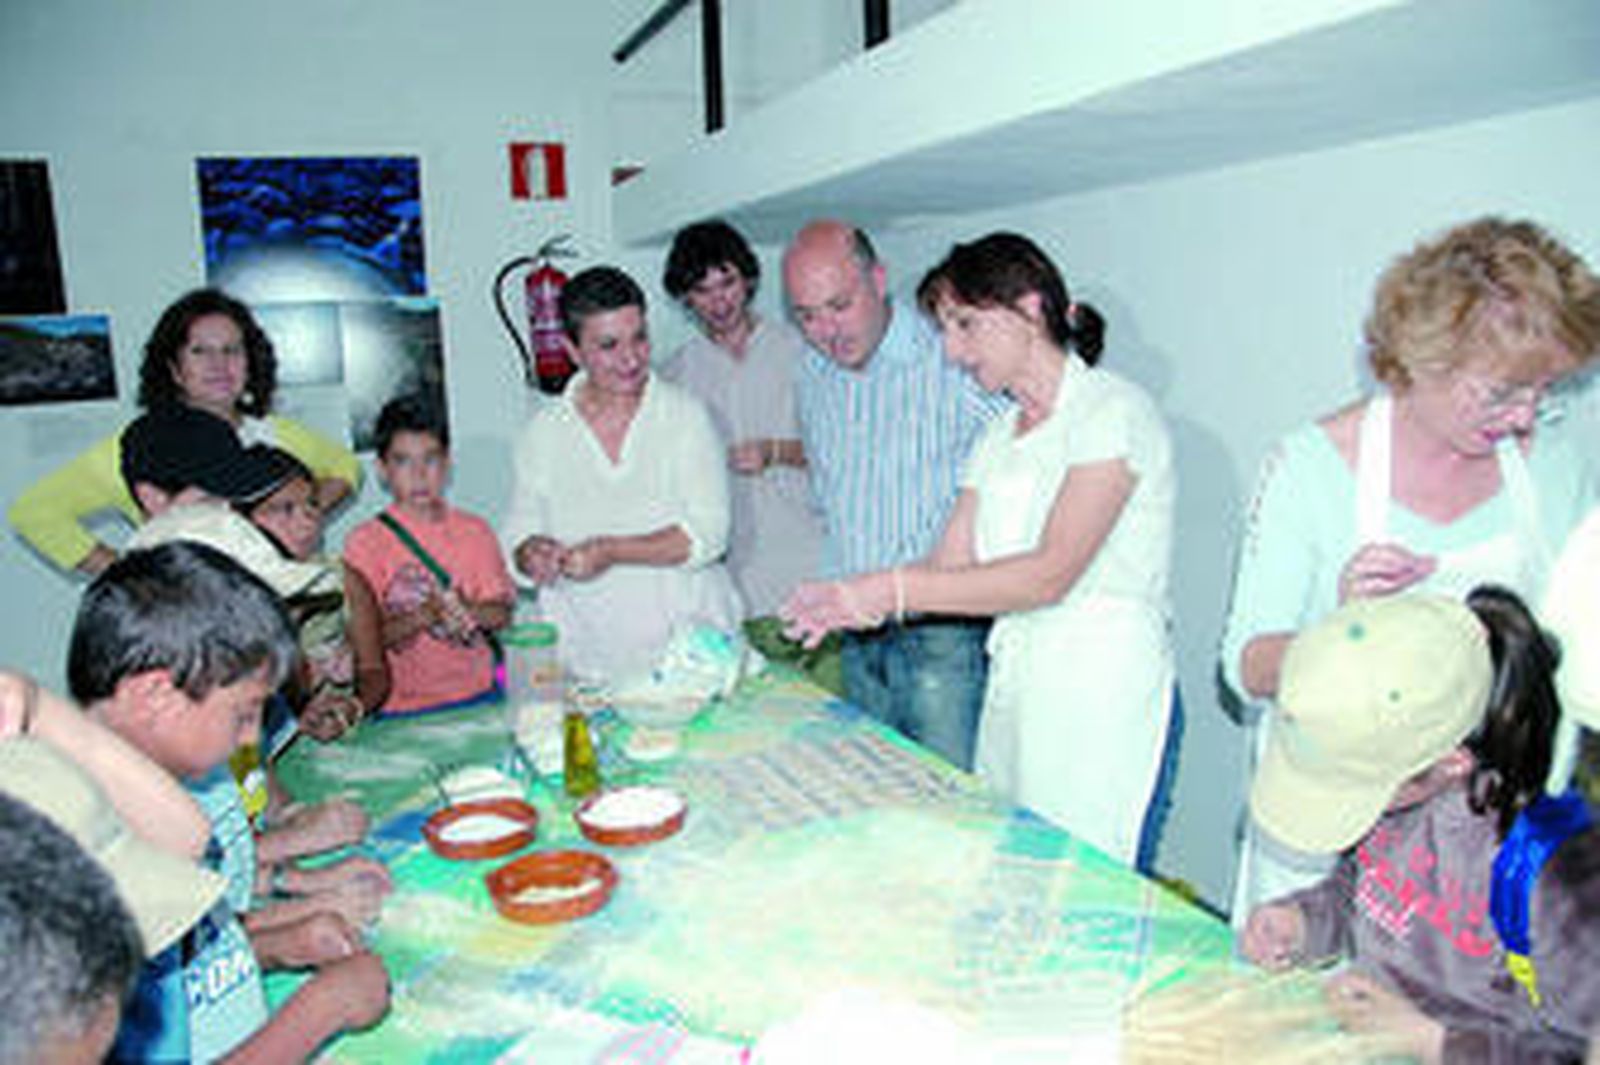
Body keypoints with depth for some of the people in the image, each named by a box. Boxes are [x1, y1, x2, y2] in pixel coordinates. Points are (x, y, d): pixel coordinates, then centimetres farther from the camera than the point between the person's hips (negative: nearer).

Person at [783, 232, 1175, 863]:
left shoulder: (1113, 412, -11)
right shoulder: (998, 437, 13)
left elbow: (1050, 574, -20)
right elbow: (953, 564, 7)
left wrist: (893, 590, -22)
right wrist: (851, 601, -9)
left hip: (1105, 700, -7)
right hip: (1013, 690, 7)